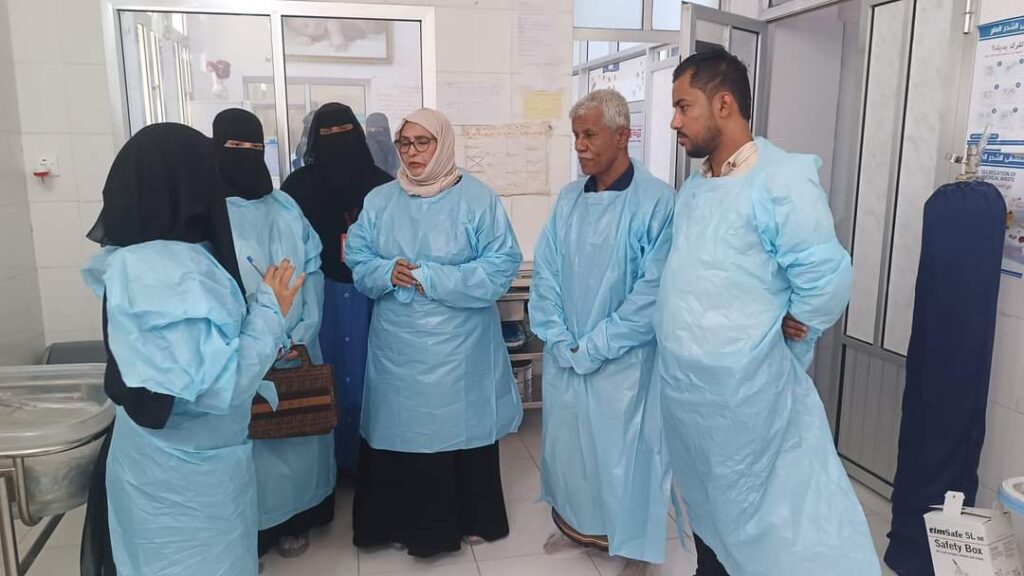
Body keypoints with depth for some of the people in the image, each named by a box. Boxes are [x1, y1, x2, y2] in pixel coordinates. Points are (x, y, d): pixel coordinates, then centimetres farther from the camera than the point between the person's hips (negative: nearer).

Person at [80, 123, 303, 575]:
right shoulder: (174, 272, -29)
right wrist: (270, 311, -20)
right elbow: (219, 387, -31)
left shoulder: (136, 256, 1)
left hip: (163, 460, 9)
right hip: (187, 474, -9)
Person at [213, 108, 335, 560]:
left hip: (296, 349, 4)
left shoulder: (286, 208, 8)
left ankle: (293, 521, 29)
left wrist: (303, 333, -6)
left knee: (296, 430, 12)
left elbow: (312, 272, 5)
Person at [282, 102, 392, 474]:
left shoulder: (381, 185, 2)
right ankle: (331, 459, 20)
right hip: (319, 296, 0)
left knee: (366, 374, 6)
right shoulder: (299, 185, 1)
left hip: (369, 295, 0)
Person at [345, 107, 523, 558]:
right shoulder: (379, 200, 7)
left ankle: (467, 520, 29)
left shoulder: (477, 198, -5)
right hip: (397, 345, 3)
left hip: (459, 346, -3)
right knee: (399, 429, 10)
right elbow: (357, 260, 6)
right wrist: (388, 272, -16)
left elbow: (502, 264, -11)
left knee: (461, 427, 8)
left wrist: (431, 278, -18)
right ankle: (402, 523, 30)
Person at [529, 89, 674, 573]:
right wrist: (560, 342, -6)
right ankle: (576, 524, 41)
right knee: (565, 444, 17)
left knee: (621, 451, 7)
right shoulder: (568, 199, 4)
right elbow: (545, 274, 4)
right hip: (564, 358, 5)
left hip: (623, 362, -5)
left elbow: (653, 290, -16)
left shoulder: (657, 202, -13)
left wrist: (594, 347, -14)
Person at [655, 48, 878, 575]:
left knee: (766, 517, 6)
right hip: (683, 385, 8)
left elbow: (827, 277, -18)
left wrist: (777, 344, -7)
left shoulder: (781, 179, -15)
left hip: (745, 391, -7)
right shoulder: (693, 187, 9)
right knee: (706, 505, 24)